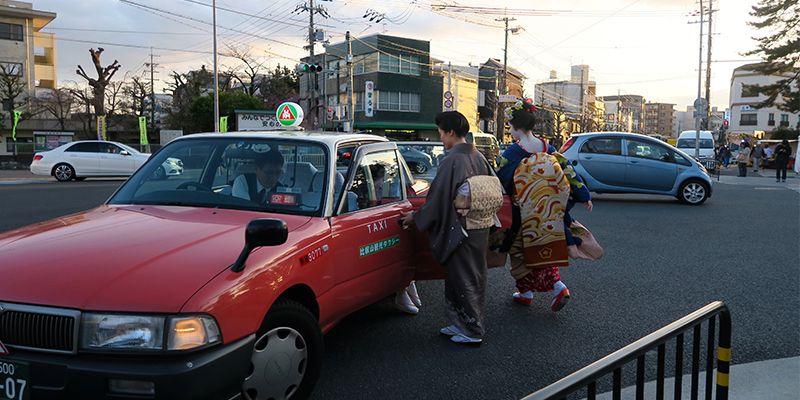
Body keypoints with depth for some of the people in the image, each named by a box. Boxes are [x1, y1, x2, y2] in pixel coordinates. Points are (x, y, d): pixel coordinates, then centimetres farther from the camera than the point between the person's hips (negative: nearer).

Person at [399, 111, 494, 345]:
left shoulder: (452, 161, -19)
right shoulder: (479, 157, 6)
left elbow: (438, 196, -15)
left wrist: (416, 217, -2)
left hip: (460, 229, -9)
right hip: (480, 228, 9)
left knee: (462, 280, 3)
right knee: (475, 277, 16)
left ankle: (472, 331, 12)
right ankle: (461, 324, 30)